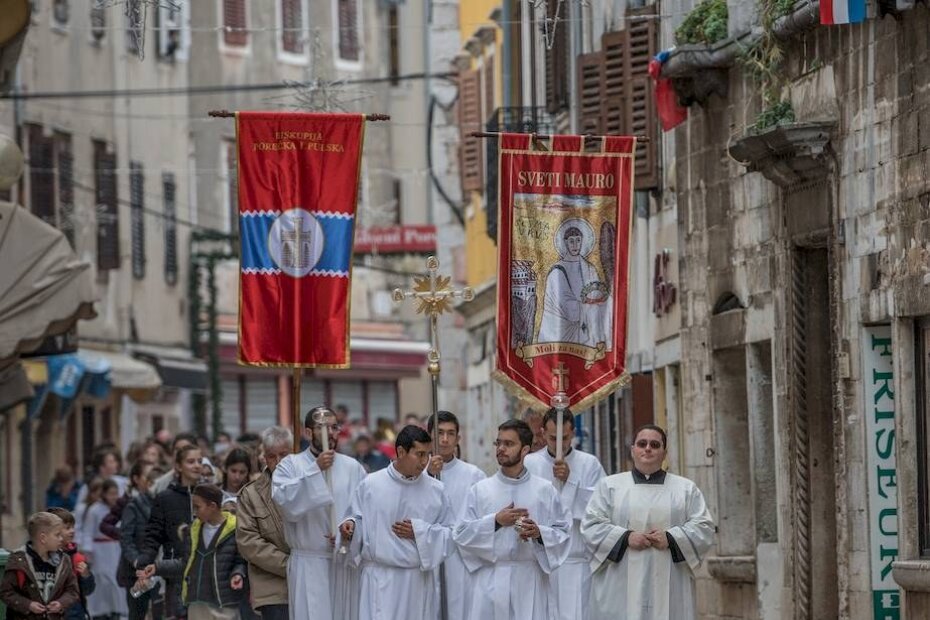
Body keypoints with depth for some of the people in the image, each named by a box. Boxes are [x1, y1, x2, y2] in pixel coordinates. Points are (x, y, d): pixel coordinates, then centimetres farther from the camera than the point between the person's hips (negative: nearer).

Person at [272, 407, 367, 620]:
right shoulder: (290, 465, 2)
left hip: (347, 564, 3)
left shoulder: (352, 467, 8)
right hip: (309, 566, -3)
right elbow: (285, 500, -17)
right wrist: (316, 469, -21)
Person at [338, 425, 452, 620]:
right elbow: (358, 521, 7)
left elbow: (450, 532, 7)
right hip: (381, 580, -2)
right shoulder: (370, 485, -1)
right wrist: (350, 526, -15)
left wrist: (420, 532, -8)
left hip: (419, 581, 3)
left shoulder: (436, 490, 4)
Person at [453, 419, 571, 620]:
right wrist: (495, 521, -9)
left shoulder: (544, 490, 6)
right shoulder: (480, 490, 8)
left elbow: (563, 532, 6)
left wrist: (539, 533, -13)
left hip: (530, 581, -1)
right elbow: (462, 535, 3)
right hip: (491, 582, 1)